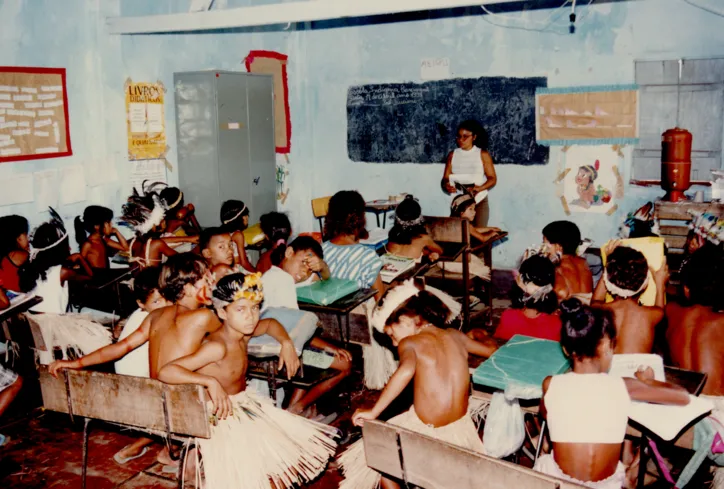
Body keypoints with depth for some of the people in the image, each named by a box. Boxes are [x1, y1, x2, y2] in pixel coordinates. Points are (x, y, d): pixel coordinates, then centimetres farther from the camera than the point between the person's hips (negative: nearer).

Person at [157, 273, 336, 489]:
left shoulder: (243, 334, -1)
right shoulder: (217, 347, -26)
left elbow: (270, 323, 23)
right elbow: (165, 372, -35)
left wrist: (286, 342, 5)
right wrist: (211, 381, -41)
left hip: (246, 408, 9)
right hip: (222, 419, -9)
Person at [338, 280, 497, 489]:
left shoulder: (410, 342, -8)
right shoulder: (455, 336, 7)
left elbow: (406, 370, -30)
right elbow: (492, 350, 23)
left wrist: (374, 412, -24)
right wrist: (486, 340, 47)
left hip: (425, 432, -5)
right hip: (460, 431, 5)